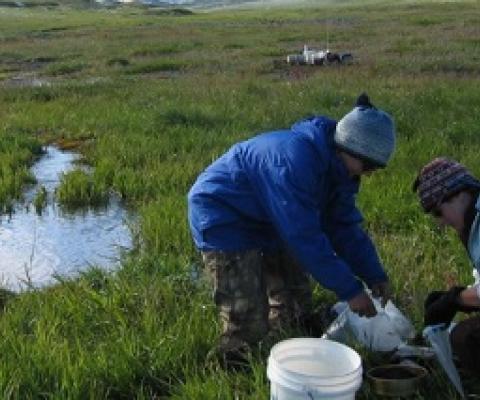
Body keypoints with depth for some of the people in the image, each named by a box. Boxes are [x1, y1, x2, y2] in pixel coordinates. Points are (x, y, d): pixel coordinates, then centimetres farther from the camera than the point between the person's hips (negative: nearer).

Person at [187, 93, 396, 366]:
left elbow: (345, 226, 1)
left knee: (297, 303, 15)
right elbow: (305, 237, -35)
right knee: (249, 322, -10)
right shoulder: (295, 160, -36)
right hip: (223, 218, -9)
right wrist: (349, 290, -30)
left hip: (267, 221, 10)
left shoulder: (336, 166, -5)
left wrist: (375, 276, -8)